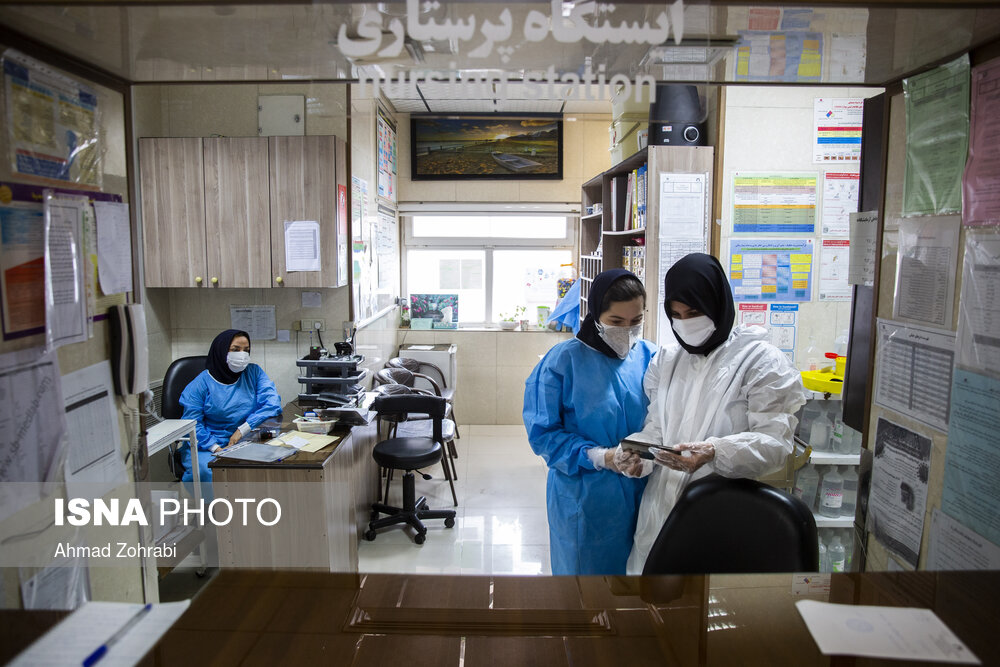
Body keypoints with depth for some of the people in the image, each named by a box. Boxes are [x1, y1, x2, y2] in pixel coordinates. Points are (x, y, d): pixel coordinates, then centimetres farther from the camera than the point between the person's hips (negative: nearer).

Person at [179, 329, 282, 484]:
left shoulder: (254, 372, 7)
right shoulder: (201, 383, -1)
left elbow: (273, 403, -6)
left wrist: (243, 430, -16)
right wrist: (216, 449, -20)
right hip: (206, 445, -1)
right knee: (207, 471, -34)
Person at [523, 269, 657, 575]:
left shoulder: (650, 356, 0)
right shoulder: (564, 360, -11)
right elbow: (543, 433, -11)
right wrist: (600, 457, -21)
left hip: (642, 496, 4)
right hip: (584, 501, -3)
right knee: (588, 570, 12)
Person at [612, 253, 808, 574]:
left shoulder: (763, 361, -6)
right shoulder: (665, 361, 11)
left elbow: (774, 442, -12)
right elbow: (656, 427, 12)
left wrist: (714, 453, -27)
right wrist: (636, 453, -9)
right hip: (661, 510, 5)